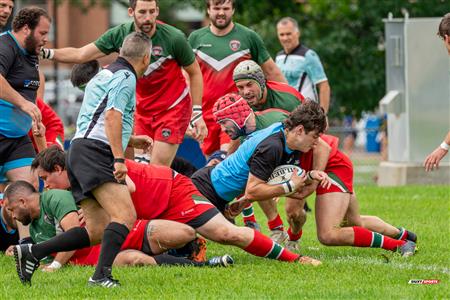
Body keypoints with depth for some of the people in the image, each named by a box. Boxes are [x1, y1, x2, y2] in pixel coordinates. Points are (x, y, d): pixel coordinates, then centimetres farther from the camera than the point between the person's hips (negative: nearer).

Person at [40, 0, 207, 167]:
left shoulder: (174, 38, -18)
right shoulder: (119, 34, -10)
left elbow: (194, 73, -4)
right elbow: (80, 55, -7)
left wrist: (197, 114, -8)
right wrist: (46, 53, -20)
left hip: (173, 108, -4)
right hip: (142, 108, 4)